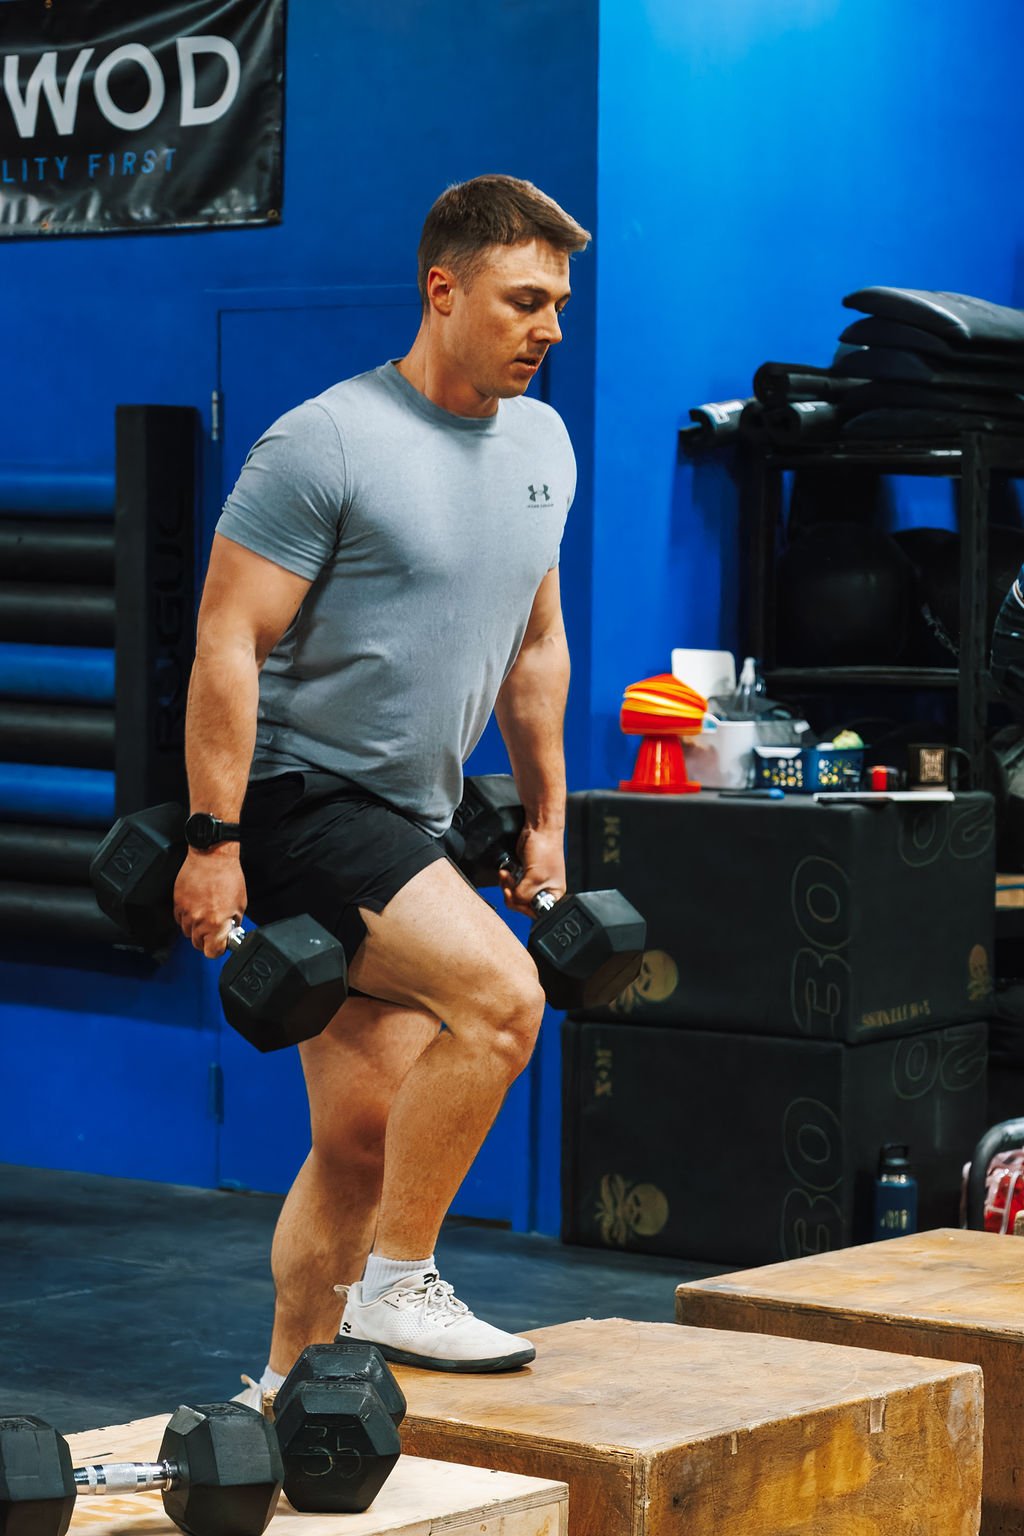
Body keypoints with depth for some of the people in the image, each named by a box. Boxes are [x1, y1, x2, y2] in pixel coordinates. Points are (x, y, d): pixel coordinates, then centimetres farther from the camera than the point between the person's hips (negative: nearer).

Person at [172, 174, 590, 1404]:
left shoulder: (543, 447, 11)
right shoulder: (326, 445, -14)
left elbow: (535, 646, 21)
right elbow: (228, 644, -15)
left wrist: (546, 819, 20)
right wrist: (212, 842, -18)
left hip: (410, 821, 8)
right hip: (301, 796, -8)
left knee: (363, 1135, 7)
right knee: (498, 992, -25)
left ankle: (288, 1391, 19)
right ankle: (394, 1288, -12)